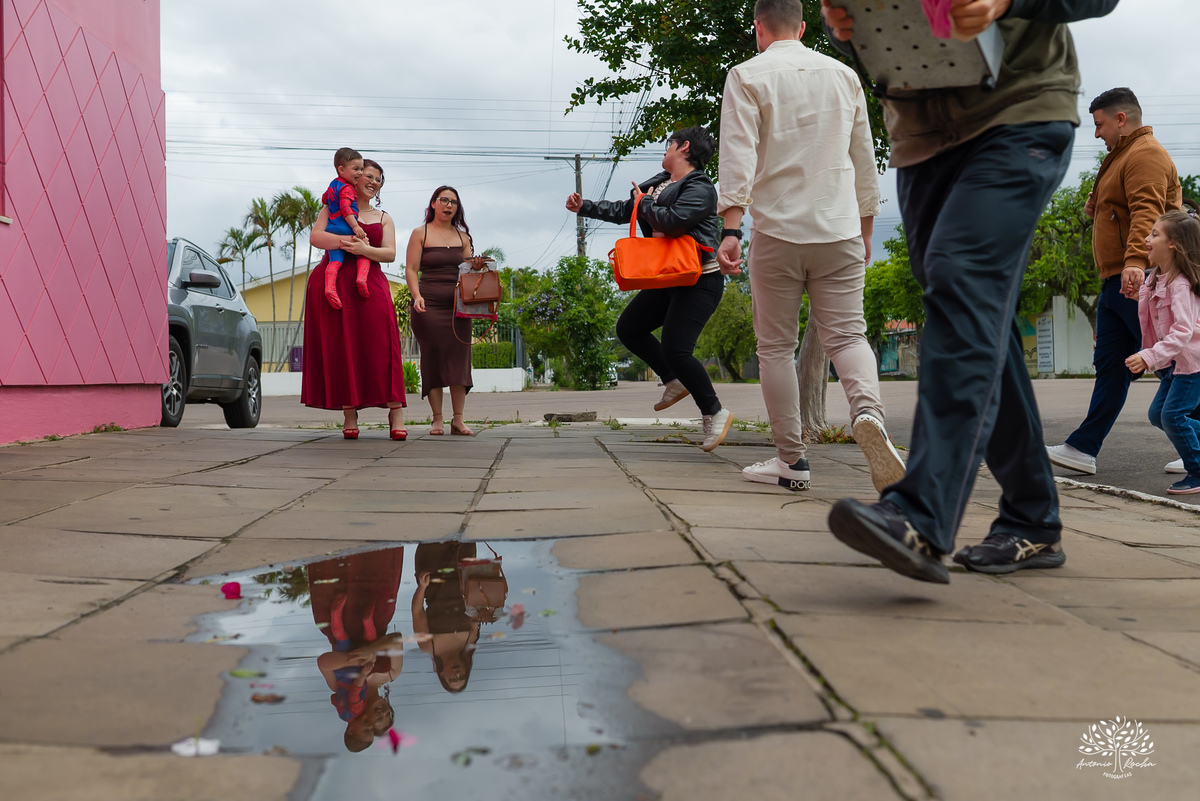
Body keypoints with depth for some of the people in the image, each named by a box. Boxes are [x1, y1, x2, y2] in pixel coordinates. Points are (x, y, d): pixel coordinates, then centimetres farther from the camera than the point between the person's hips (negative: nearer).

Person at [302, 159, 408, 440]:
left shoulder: (383, 218, 21)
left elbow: (390, 253, 5)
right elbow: (315, 236, -1)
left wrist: (364, 249, -14)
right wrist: (345, 241, -18)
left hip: (369, 283, 1)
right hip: (332, 282, -1)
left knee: (380, 342, -14)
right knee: (340, 346, -7)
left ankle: (395, 412, -17)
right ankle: (349, 415, -6)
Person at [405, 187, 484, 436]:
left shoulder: (462, 236, 17)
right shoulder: (420, 233, 6)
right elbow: (411, 269, 0)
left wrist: (476, 266, -5)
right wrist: (416, 295, -16)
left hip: (458, 303, 3)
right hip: (429, 304, -3)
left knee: (458, 358, -3)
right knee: (432, 358, -3)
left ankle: (458, 419, 0)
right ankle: (437, 420, 1)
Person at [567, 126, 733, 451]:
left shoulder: (700, 187, -14)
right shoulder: (659, 182, 14)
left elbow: (673, 220, -30)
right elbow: (623, 210, 23)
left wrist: (645, 203, -11)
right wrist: (585, 207, 25)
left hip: (698, 282, -9)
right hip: (667, 280, 10)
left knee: (674, 349, -18)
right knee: (628, 329, 11)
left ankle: (714, 413, -2)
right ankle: (674, 381, 21)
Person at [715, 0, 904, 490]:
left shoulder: (747, 77, 2)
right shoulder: (844, 75, 15)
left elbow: (738, 159, -11)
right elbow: (865, 159, 19)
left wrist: (730, 230, -16)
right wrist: (865, 228, 27)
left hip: (777, 229, -3)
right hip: (839, 230, 3)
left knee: (776, 346, 6)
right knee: (846, 335, 3)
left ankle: (790, 462, 8)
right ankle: (868, 413, -27)